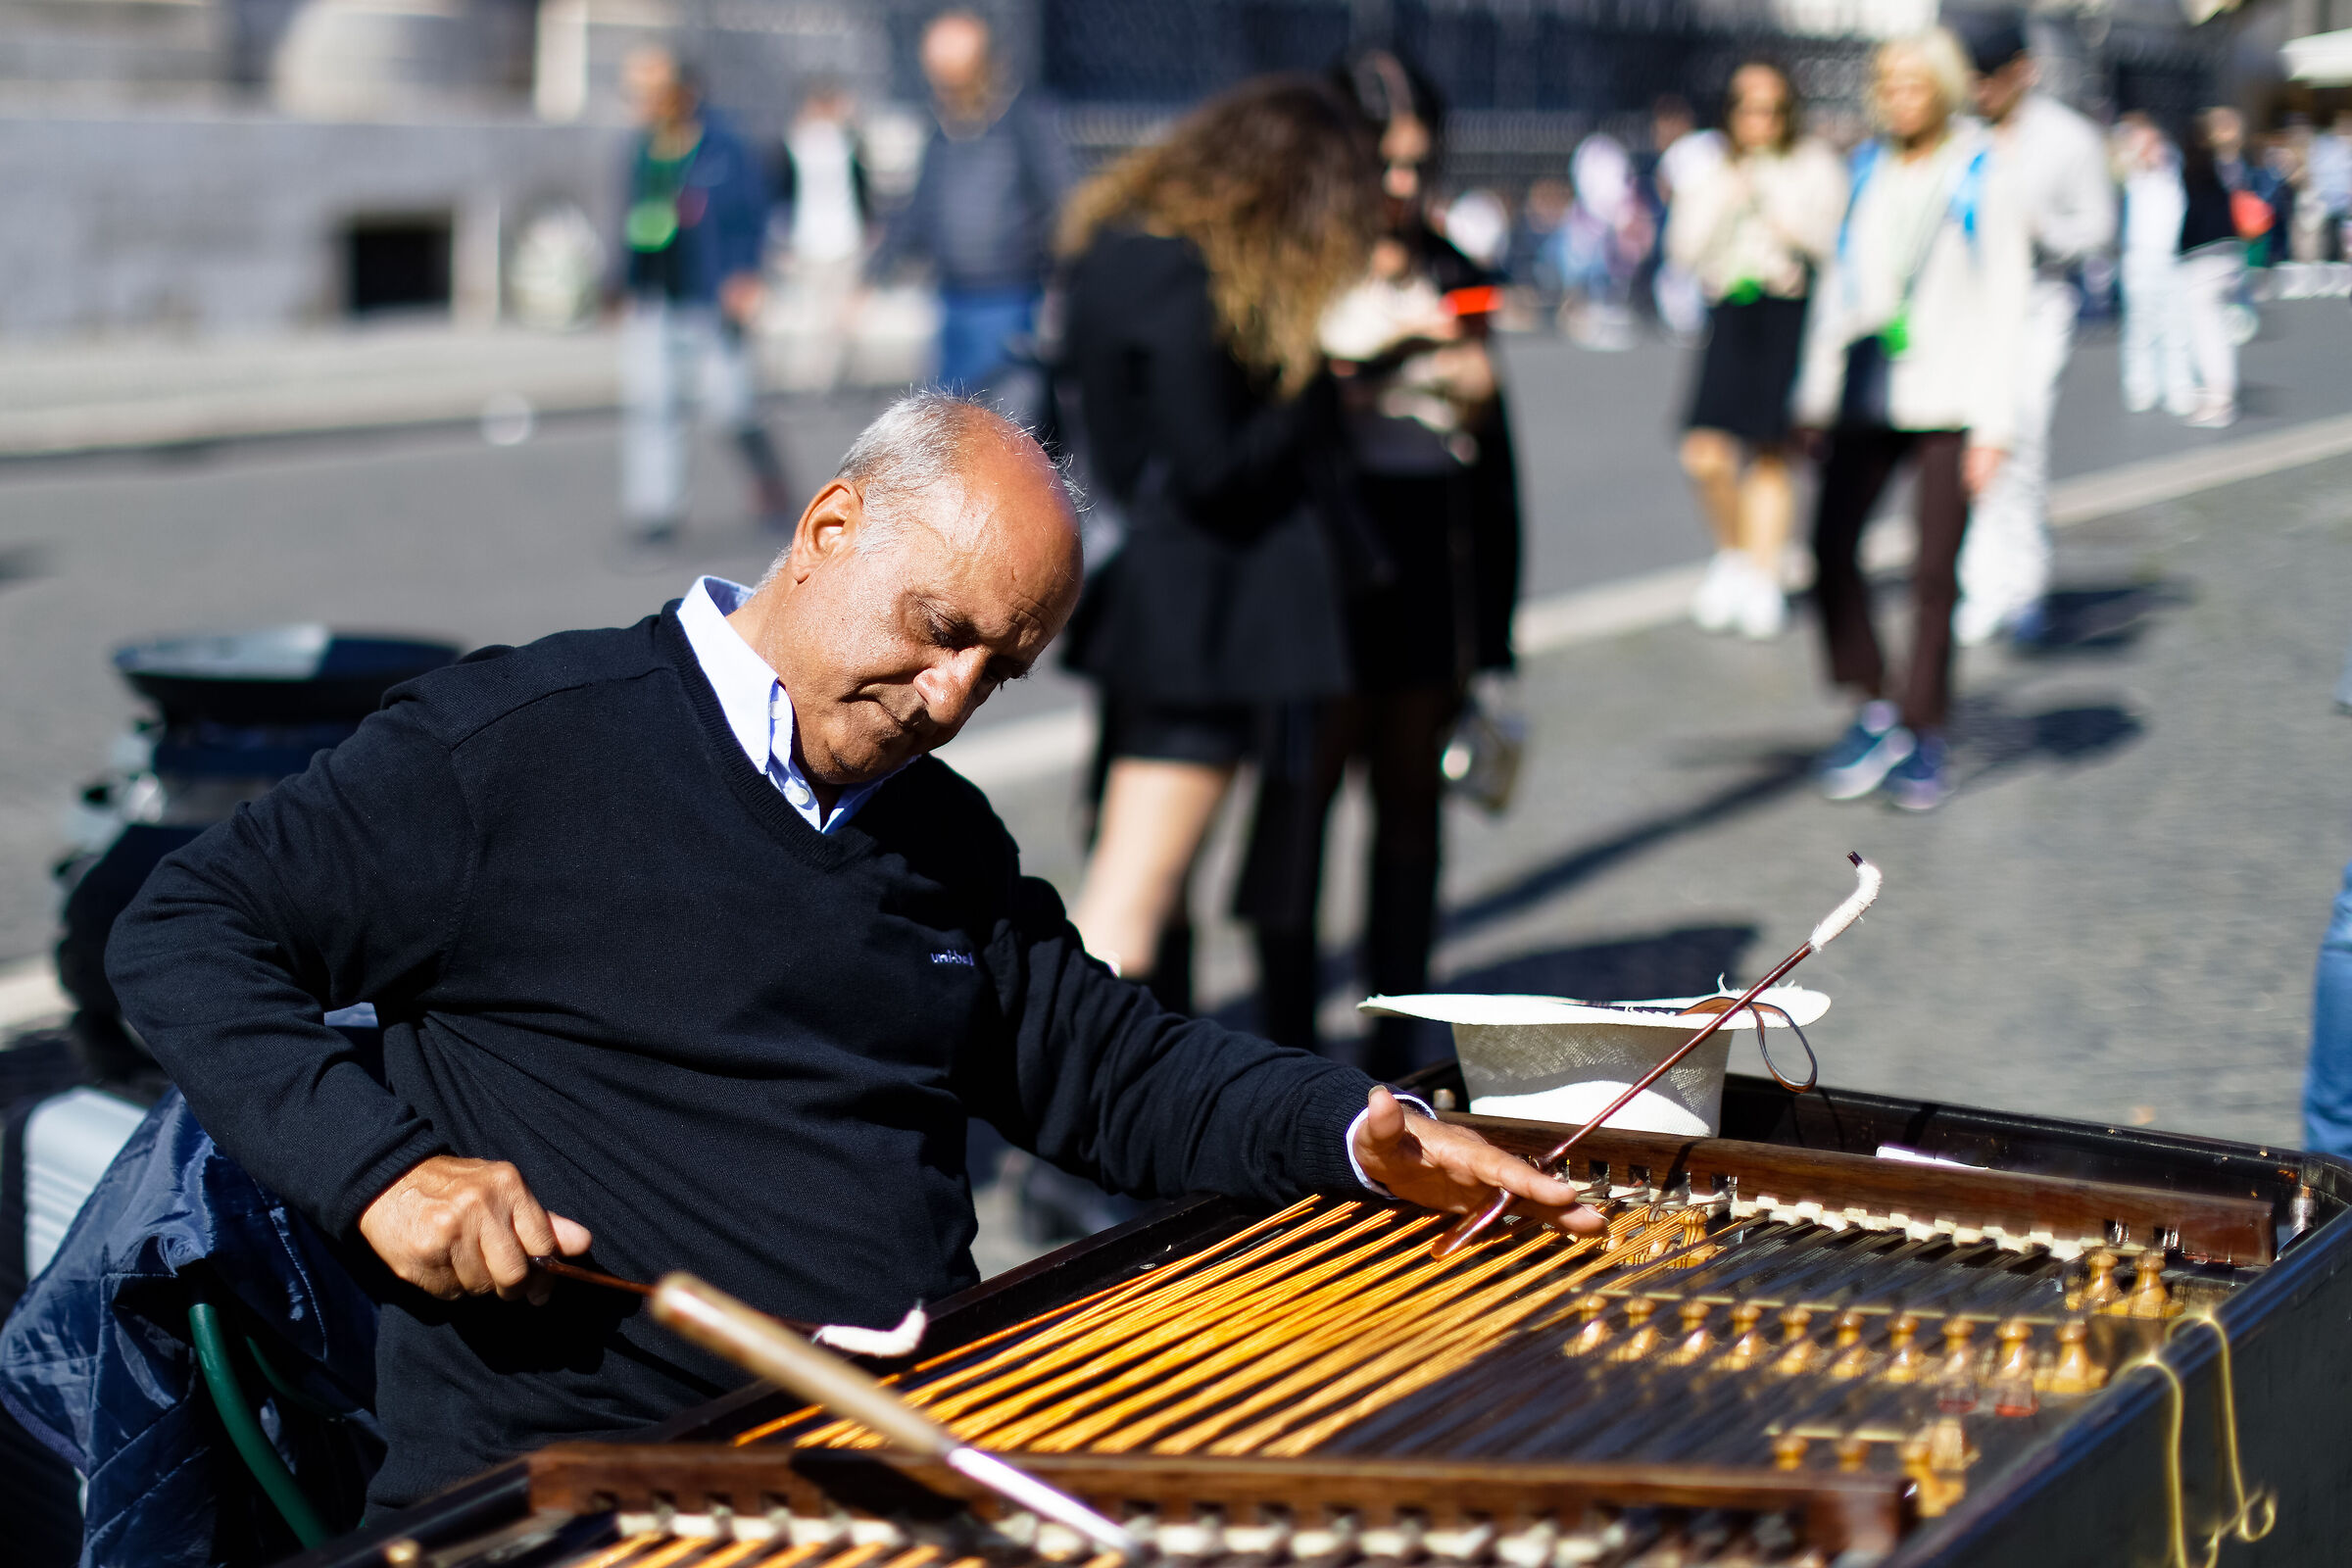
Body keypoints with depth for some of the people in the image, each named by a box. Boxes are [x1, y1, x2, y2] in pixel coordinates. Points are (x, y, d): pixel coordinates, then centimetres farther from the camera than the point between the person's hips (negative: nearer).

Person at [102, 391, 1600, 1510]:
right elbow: (188, 932, -2)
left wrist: (1359, 1131, 7)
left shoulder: (947, 835, 19)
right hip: (555, 1491, -6)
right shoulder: (530, 738, -3)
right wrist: (382, 1166, -16)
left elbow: (1112, 1067, 25)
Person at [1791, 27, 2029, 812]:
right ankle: (1874, 711, 6)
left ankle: (1924, 734, 10)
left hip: (1948, 403, -4)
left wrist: (1993, 424, -8)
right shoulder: (1867, 172, 11)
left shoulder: (1980, 181, -2)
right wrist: (1817, 393, 14)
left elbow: (2003, 305, -3)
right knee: (1831, 548, -9)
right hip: (1867, 398, 4)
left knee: (1934, 574, -3)